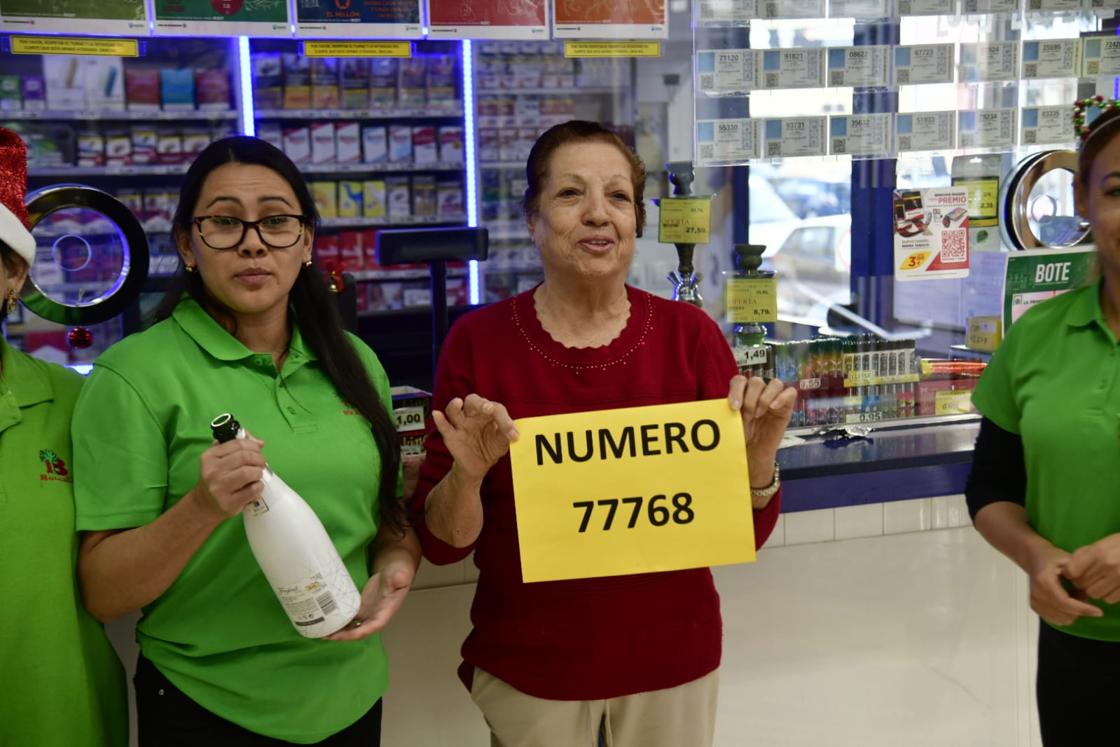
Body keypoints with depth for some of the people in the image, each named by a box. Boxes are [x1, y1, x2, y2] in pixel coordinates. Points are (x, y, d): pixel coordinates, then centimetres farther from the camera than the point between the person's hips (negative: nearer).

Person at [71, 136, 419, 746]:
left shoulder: (354, 362, 0)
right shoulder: (135, 374, -13)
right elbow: (104, 594, -13)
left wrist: (396, 569, -9)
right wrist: (203, 508, -29)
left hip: (351, 692, 5)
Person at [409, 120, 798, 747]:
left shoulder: (691, 334, -7)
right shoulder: (479, 340, -9)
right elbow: (443, 541, -6)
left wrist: (760, 452, -21)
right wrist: (466, 474, -25)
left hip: (672, 662, 1)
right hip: (528, 669, -1)